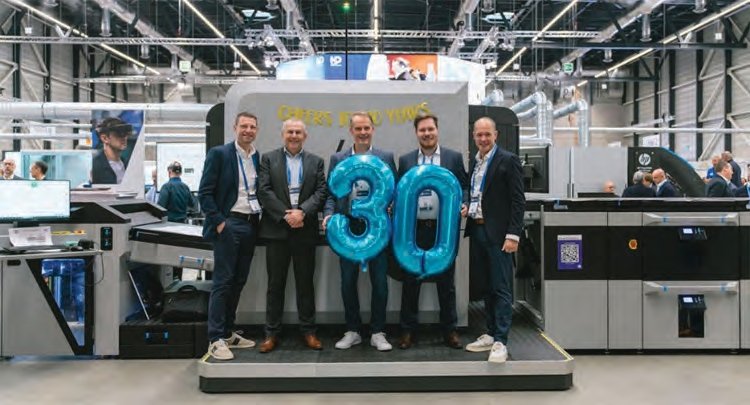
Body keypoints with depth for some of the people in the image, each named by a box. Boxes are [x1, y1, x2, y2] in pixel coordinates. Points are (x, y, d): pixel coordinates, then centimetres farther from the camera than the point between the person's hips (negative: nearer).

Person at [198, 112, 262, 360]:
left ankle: (228, 333, 21)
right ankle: (216, 340, 1)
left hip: (251, 225, 6)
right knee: (223, 282, -4)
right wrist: (219, 222, -13)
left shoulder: (259, 158, 11)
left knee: (239, 281, 11)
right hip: (228, 224, -6)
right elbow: (205, 193, -8)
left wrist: (261, 220, 6)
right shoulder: (219, 154, -4)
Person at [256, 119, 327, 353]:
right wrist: (286, 215, -14)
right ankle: (272, 333, 13)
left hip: (305, 230, 1)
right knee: (275, 283, 5)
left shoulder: (316, 162, 10)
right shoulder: (269, 159, 7)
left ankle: (308, 331, 17)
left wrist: (302, 212, -16)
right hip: (276, 229, -1)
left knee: (305, 282, 8)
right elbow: (264, 191, -4)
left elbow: (321, 191, 0)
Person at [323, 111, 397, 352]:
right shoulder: (338, 159, 8)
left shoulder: (386, 158, 5)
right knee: (348, 282, 8)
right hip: (348, 228, 1)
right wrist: (329, 214, -9)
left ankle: (377, 333, 16)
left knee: (379, 282, 3)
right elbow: (331, 193, 7)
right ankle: (353, 331, 22)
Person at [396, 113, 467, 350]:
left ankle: (449, 330, 20)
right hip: (414, 229, 1)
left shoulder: (454, 157, 5)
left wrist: (463, 205, -13)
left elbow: (464, 187, 5)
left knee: (446, 282, 8)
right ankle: (407, 330, 17)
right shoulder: (405, 160, 8)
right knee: (410, 282, 7)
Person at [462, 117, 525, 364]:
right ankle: (491, 334, 24)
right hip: (477, 231, 7)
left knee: (502, 288, -3)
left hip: (498, 234, -7)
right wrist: (468, 208, 2)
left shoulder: (508, 160, -7)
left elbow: (518, 201, -11)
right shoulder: (474, 161, 13)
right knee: (487, 287, 14)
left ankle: (500, 342, 1)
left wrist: (513, 235, -16)